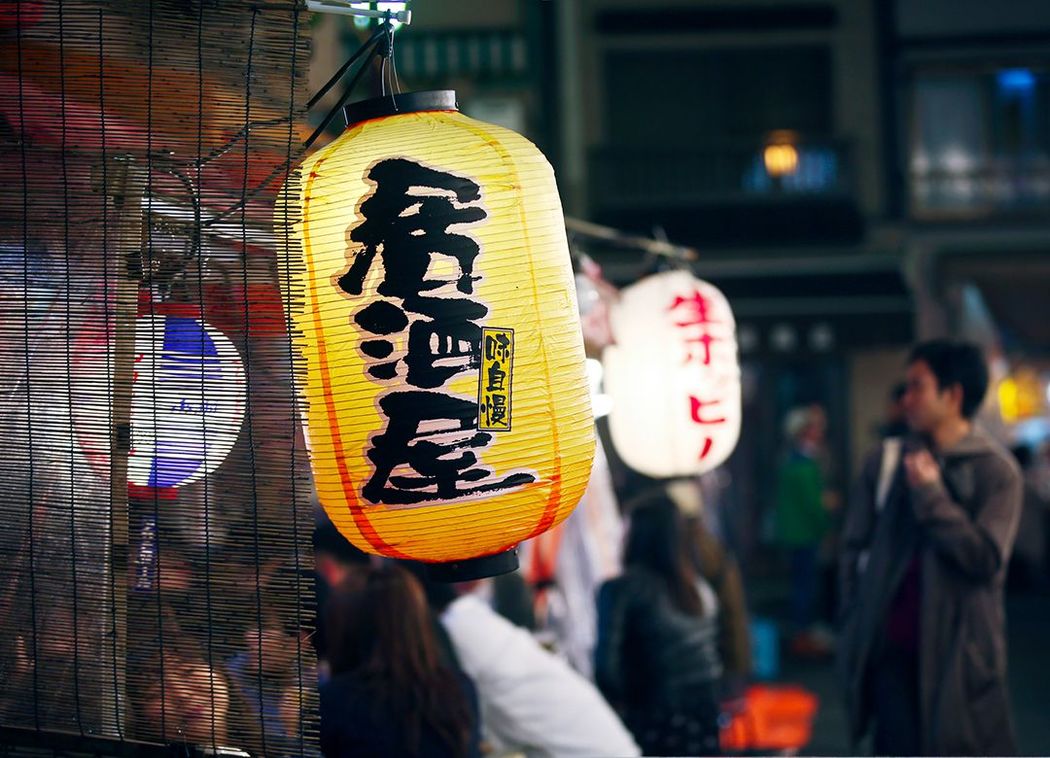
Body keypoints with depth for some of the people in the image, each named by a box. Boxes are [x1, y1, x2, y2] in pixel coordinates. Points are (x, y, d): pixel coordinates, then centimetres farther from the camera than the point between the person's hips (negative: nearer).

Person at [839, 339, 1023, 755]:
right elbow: (855, 548, 10)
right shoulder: (886, 461, 8)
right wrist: (854, 625, 3)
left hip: (960, 653, -3)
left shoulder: (995, 470, -4)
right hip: (892, 650, 3)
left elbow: (986, 558, -16)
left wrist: (930, 494, -13)